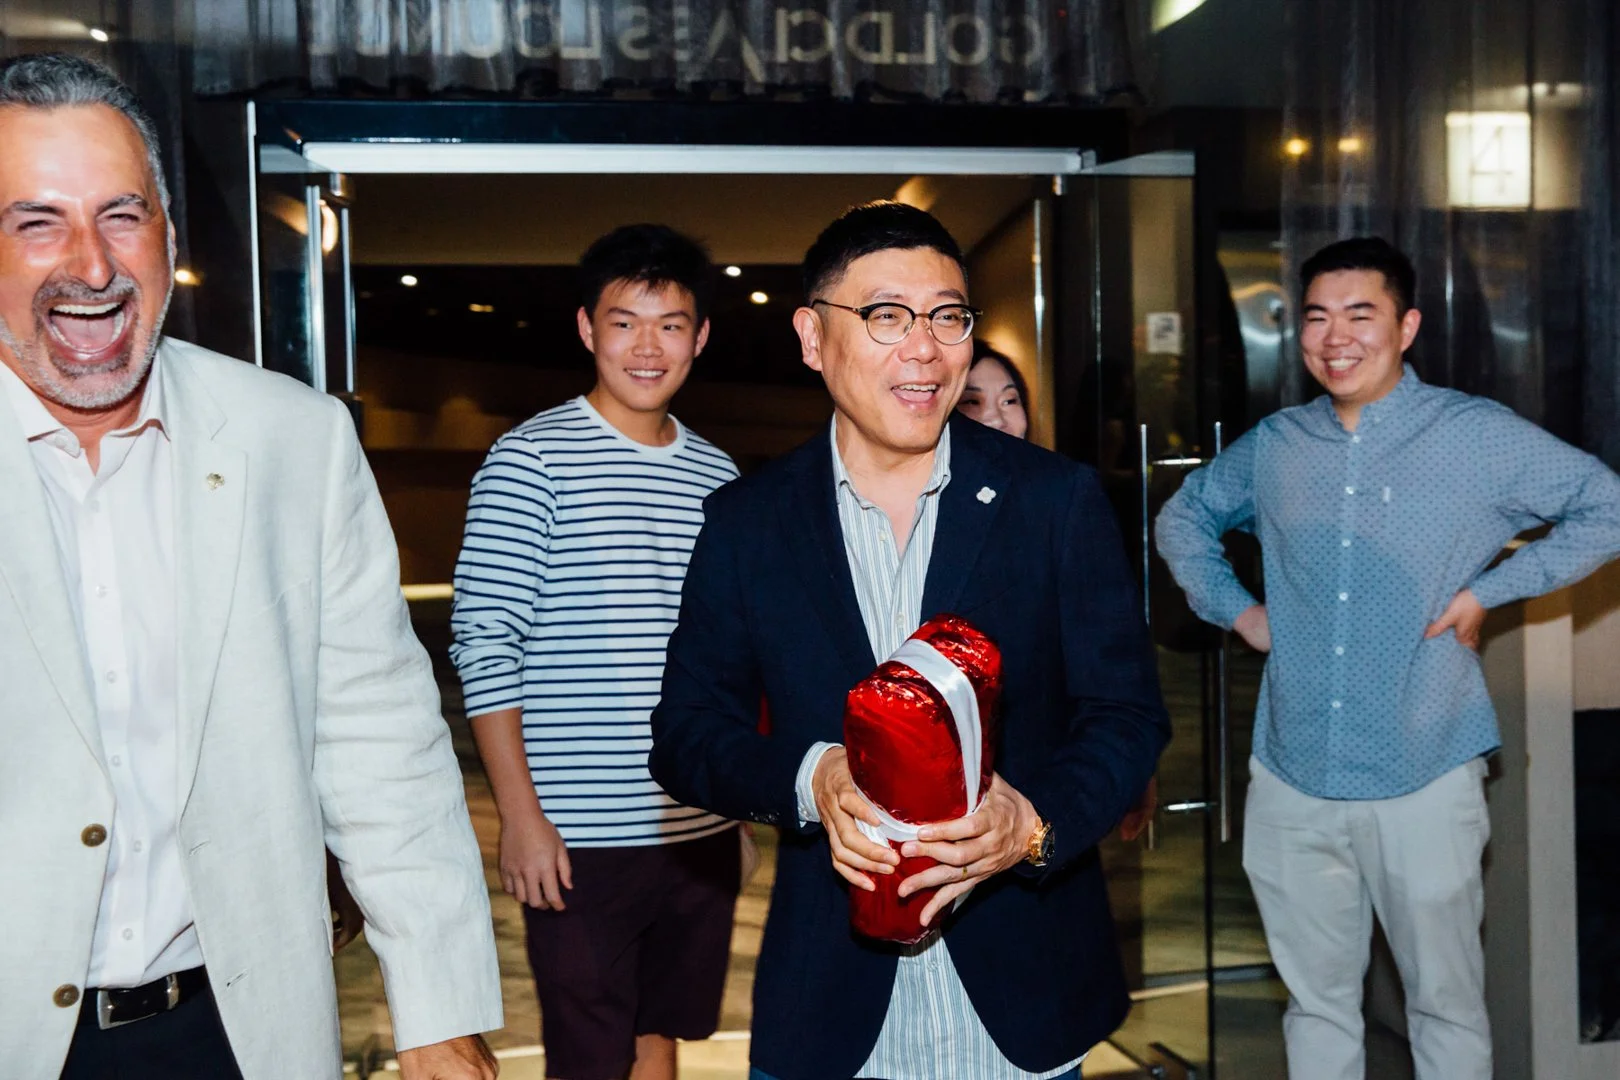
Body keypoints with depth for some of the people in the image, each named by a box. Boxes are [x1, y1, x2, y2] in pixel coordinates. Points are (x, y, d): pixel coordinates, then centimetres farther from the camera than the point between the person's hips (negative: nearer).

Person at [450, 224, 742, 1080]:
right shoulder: (531, 458, -7)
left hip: (700, 830, 5)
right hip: (577, 835, -5)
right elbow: (484, 644, -10)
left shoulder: (717, 475, 9)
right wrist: (520, 814, -13)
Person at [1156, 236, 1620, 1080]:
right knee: (1316, 1004, 16)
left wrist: (1489, 590, -7)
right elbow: (1184, 517, 22)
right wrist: (1236, 609, 9)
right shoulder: (1273, 446, 6)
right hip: (1292, 780, 3)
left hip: (1423, 780, -3)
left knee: (1446, 1005, 11)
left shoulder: (1479, 438, -5)